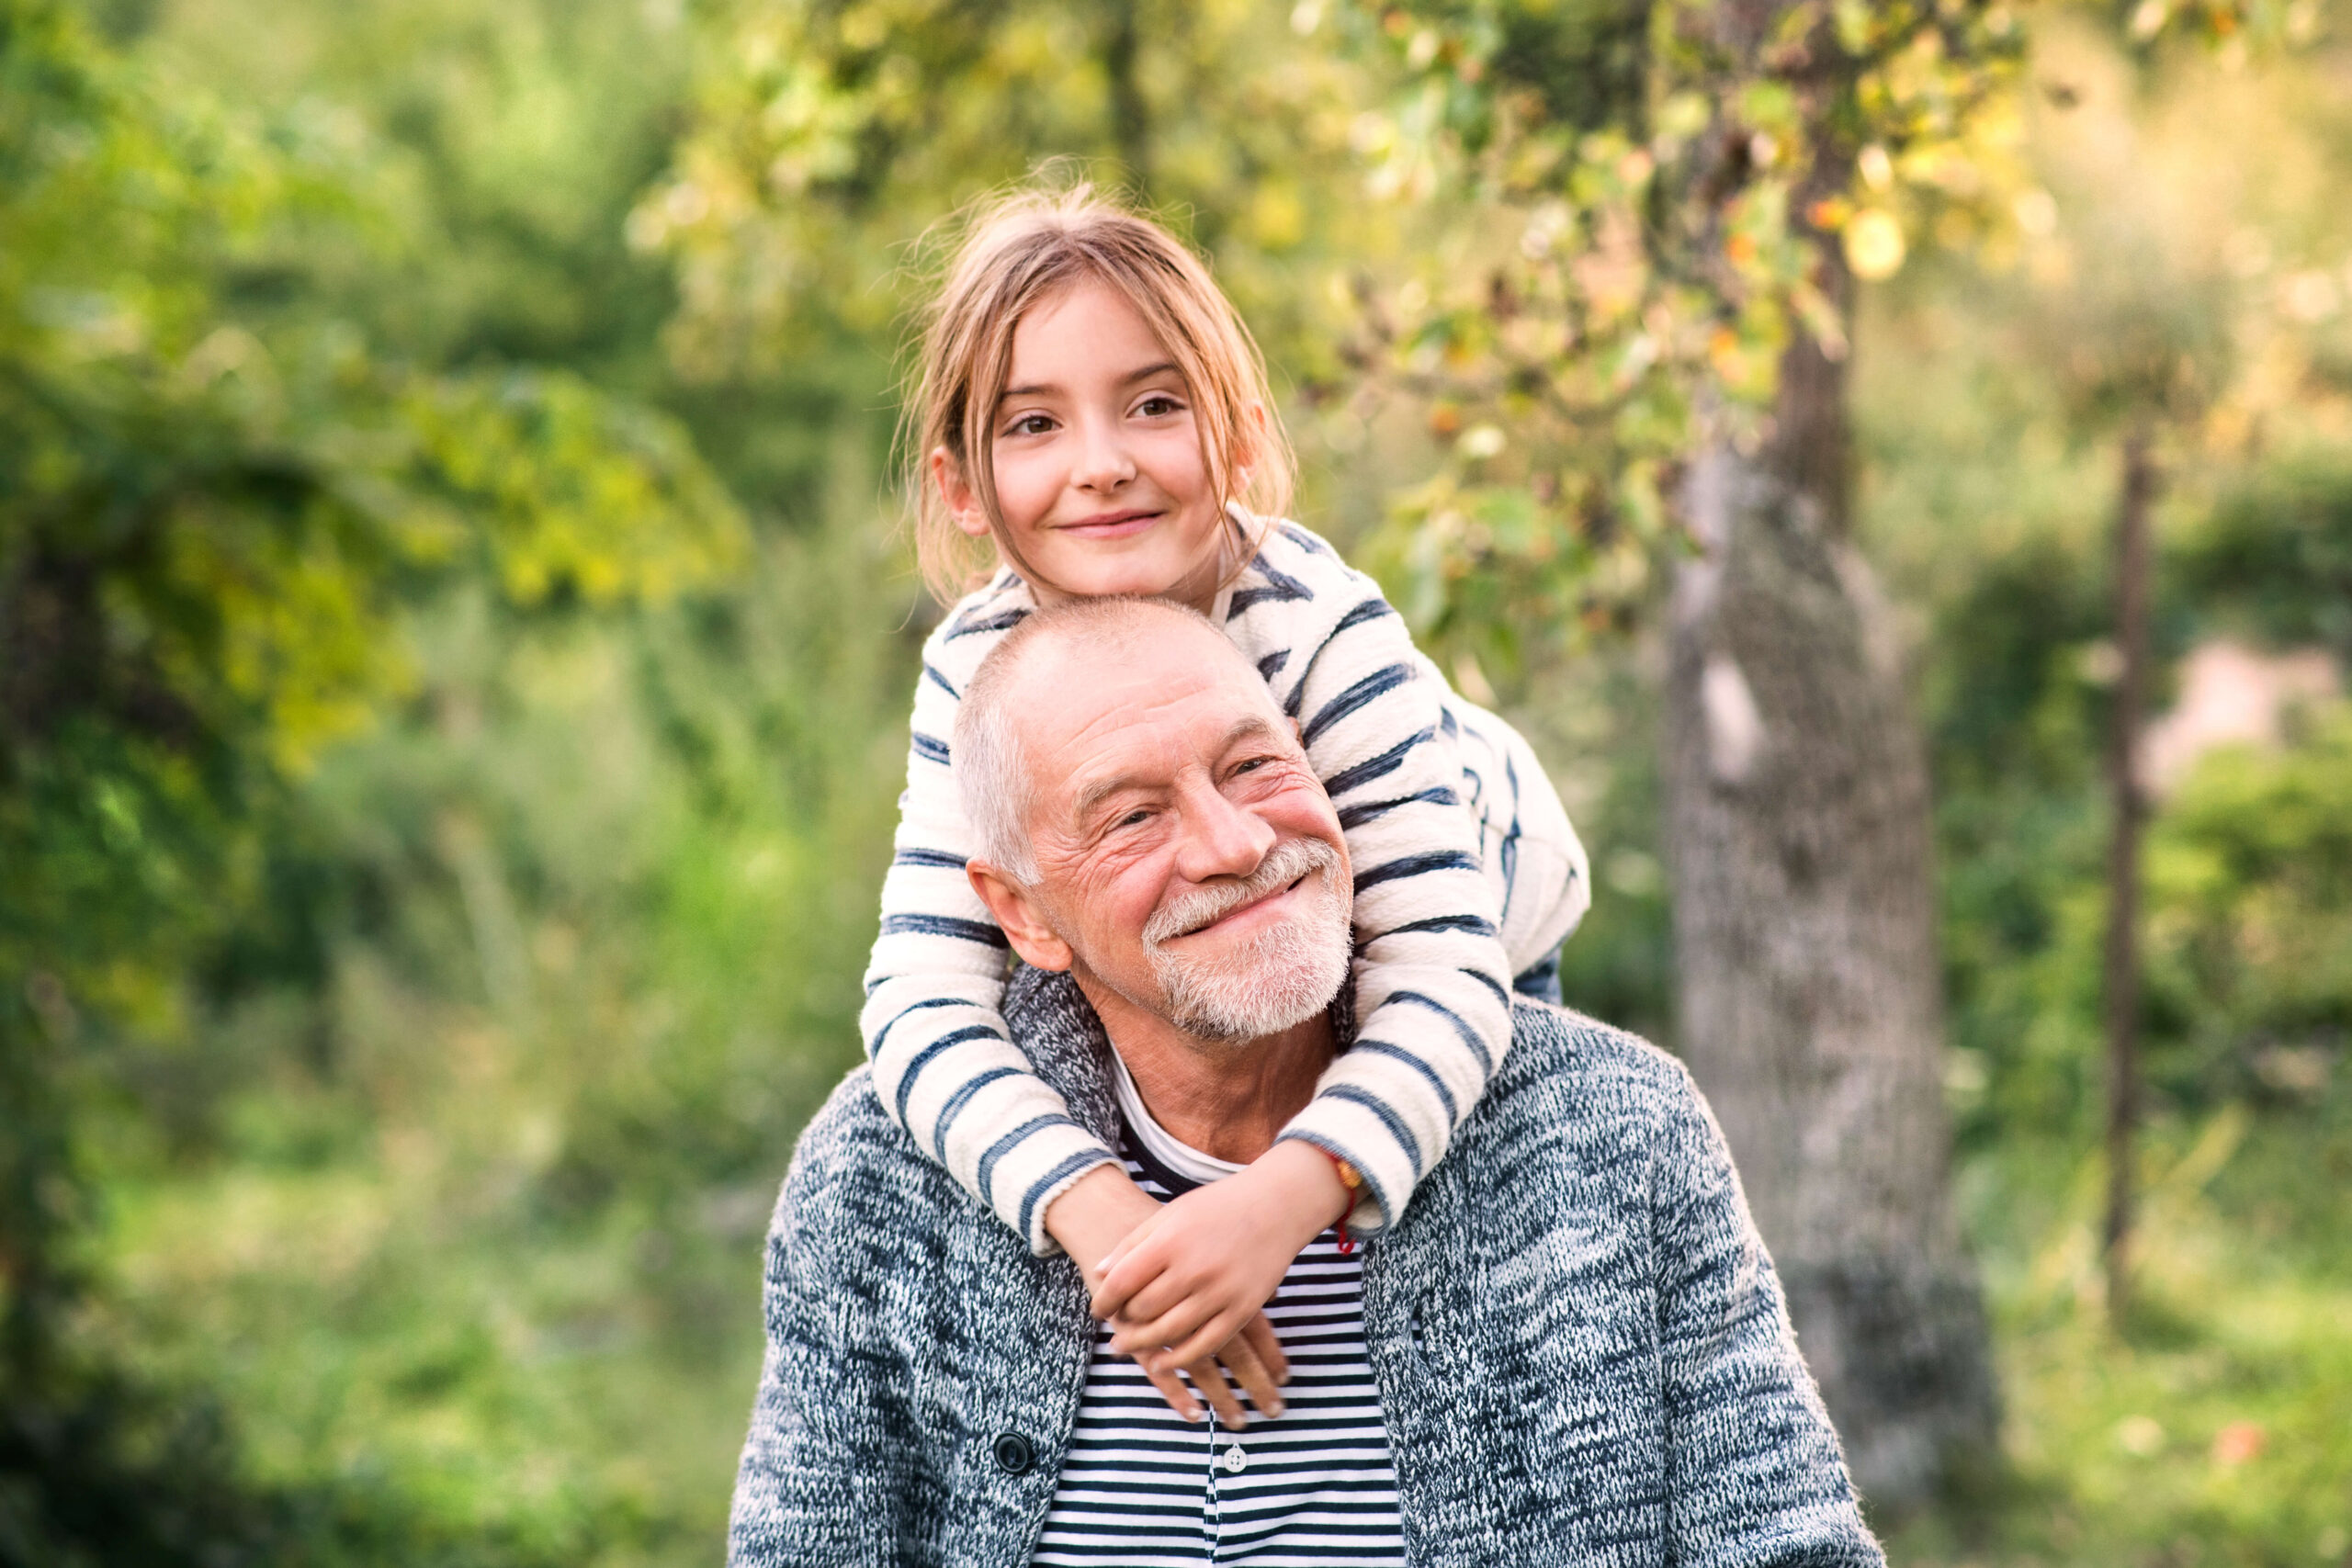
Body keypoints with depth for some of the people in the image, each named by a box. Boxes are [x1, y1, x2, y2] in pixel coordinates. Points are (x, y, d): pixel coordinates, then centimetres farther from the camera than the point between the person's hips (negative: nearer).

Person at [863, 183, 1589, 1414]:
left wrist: (1282, 1199, -68)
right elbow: (920, 1001, -39)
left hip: (1466, 909, -2)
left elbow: (1442, 983, -49)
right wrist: (1098, 1215, -59)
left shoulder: (1324, 636, -43)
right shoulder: (980, 671, -32)